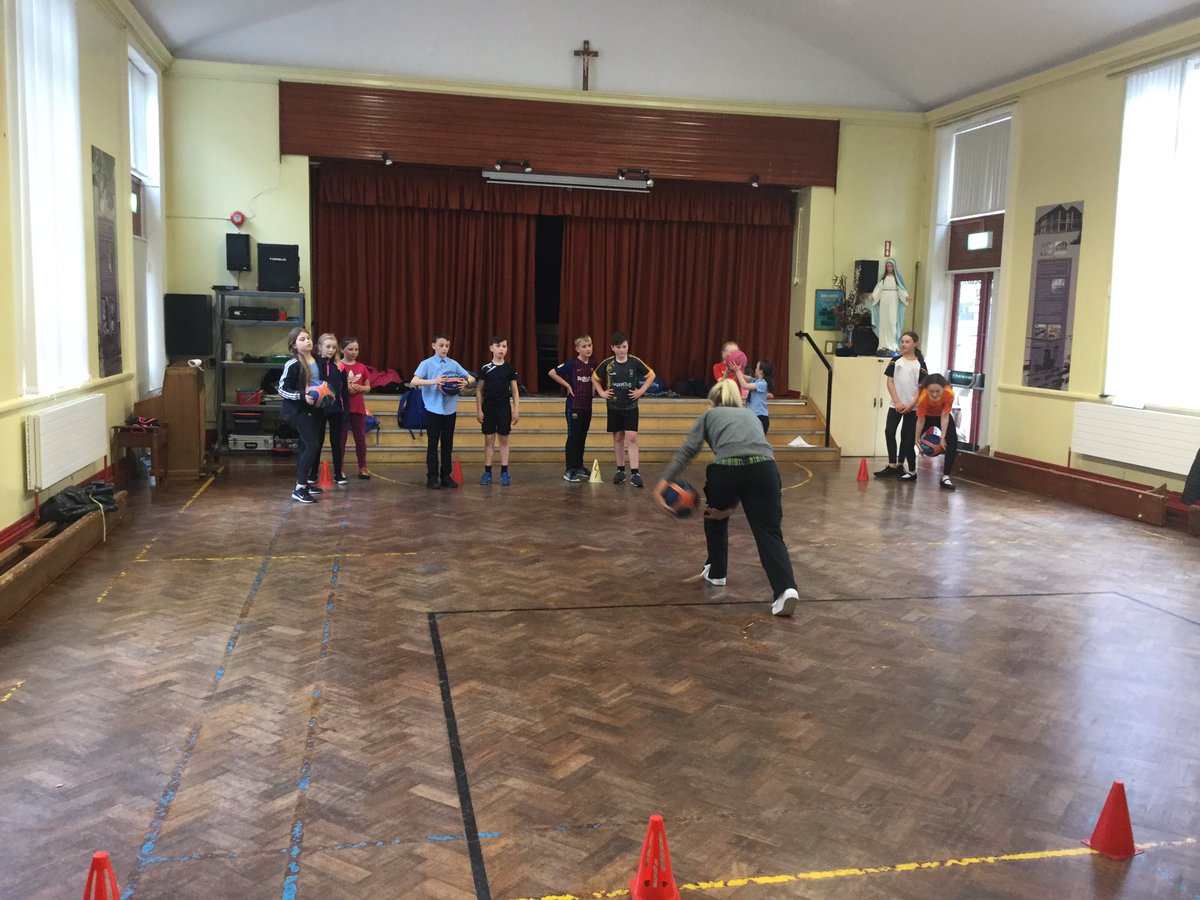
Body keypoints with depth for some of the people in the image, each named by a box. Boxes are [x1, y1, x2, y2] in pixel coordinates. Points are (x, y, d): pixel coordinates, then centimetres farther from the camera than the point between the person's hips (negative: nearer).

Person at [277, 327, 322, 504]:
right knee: (313, 445, -14)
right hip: (298, 410, -8)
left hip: (310, 408, 8)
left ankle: (302, 483, 25)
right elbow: (282, 390, -16)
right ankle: (299, 489, -12)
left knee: (306, 446, 14)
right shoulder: (293, 364, -17)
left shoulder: (316, 361, 5)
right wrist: (303, 396, -26)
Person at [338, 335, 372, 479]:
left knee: (361, 439, 7)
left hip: (359, 408, 3)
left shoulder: (362, 367, 7)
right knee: (341, 439, 2)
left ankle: (363, 468, 14)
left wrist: (359, 388, -9)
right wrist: (344, 387, -18)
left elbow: (368, 388, 11)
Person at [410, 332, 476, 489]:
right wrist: (434, 381, -29)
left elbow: (472, 378, 11)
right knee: (433, 444, 2)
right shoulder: (427, 364, -5)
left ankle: (446, 476, 18)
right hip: (433, 410, -4)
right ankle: (432, 477, 9)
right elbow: (414, 382, -17)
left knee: (448, 444, 9)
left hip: (450, 410, 4)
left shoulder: (453, 364, 6)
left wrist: (466, 382, -13)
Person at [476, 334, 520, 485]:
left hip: (504, 407, 0)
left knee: (504, 440, 4)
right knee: (489, 440, 4)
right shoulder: (485, 368, -1)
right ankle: (487, 472, 10)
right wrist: (479, 410, -2)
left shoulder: (510, 368, 0)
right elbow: (479, 390, 3)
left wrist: (516, 410, -2)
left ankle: (504, 473, 10)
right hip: (488, 407, 0)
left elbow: (515, 391, 3)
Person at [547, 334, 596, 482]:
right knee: (573, 437, -4)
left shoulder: (593, 365, 4)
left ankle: (579, 466, 26)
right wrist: (567, 385, -13)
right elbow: (551, 373, -15)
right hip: (574, 405, -6)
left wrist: (595, 390, 6)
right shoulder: (572, 364, -12)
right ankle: (569, 471, -2)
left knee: (582, 437, 14)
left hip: (587, 406, 6)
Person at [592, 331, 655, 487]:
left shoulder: (635, 362, -7)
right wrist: (601, 392, 2)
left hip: (630, 406, -2)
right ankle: (620, 470, 21)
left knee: (632, 438, -10)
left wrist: (641, 390, -3)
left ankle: (634, 473, -9)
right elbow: (594, 378, 12)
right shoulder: (608, 363, -3)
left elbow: (651, 375, 5)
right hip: (614, 407, 2)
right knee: (617, 438, 9)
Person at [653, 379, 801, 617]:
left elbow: (688, 449, 9)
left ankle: (716, 571, 42)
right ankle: (786, 587, -18)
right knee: (769, 532, 4)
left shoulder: (709, 415, 26)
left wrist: (665, 481, 2)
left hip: (725, 469, -2)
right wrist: (733, 505, 20)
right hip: (765, 468, 2)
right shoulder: (751, 415, 36)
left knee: (715, 516, 29)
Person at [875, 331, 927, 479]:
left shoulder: (920, 364, 0)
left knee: (908, 437, 3)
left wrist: (911, 405, -12)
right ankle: (892, 466, -8)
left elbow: (921, 387, -3)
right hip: (896, 404, 2)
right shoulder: (896, 361, 6)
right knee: (889, 432, -11)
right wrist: (897, 402, -8)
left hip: (912, 407, -2)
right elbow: (890, 382, 2)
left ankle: (899, 466, 14)